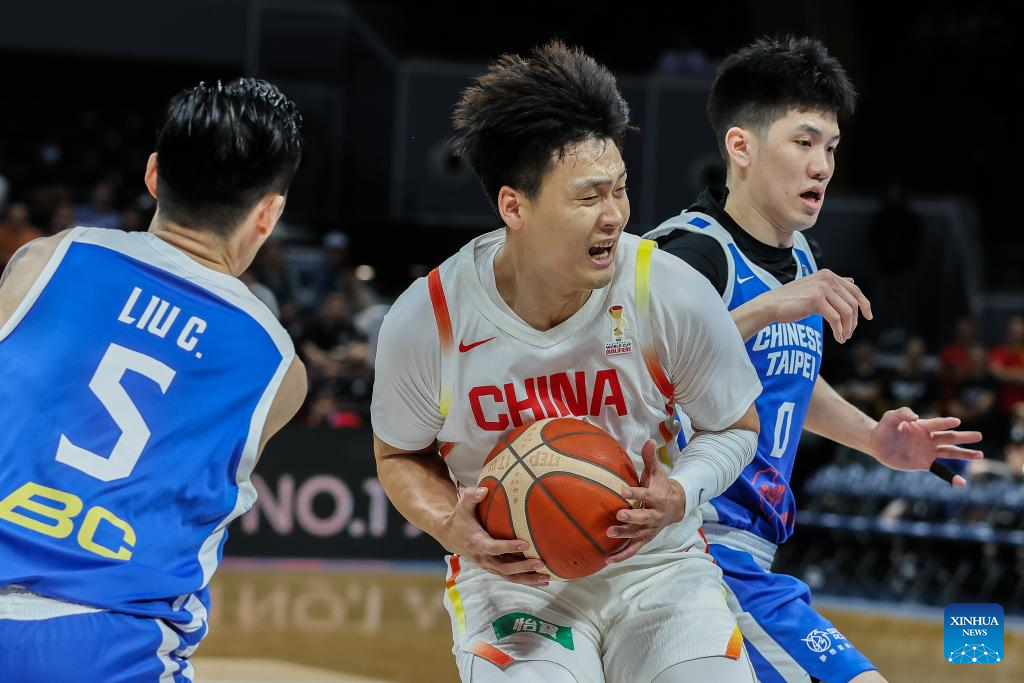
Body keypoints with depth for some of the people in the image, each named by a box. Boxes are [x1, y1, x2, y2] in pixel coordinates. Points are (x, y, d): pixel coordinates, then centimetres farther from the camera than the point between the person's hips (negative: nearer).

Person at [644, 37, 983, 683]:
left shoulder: (802, 260, 13)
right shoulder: (692, 253, -16)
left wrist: (875, 440, 18)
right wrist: (768, 308, -37)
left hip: (743, 548, 10)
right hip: (701, 546, -10)